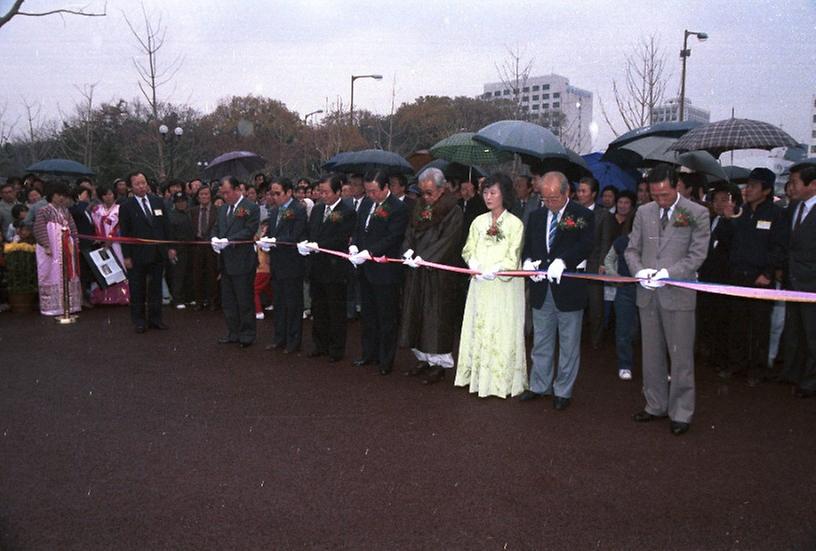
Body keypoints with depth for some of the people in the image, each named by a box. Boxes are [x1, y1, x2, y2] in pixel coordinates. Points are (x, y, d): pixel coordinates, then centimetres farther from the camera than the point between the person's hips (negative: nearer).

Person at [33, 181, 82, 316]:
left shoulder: (65, 211, 13)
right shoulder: (44, 211, -5)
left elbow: (72, 228, 16)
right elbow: (39, 230, -11)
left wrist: (75, 244, 8)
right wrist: (46, 246, -17)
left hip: (67, 248, 6)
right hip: (52, 249, -6)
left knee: (68, 275, 7)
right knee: (53, 275, -2)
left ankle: (68, 304, 14)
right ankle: (52, 306, 4)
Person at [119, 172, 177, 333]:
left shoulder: (158, 202, 7)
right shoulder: (126, 207, -4)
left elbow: (166, 226, 10)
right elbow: (124, 233, -5)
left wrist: (170, 247, 5)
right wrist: (126, 256, -9)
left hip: (158, 253, 3)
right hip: (138, 255, -3)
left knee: (156, 287, 11)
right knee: (137, 289, 7)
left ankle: (155, 318, 21)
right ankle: (139, 320, 18)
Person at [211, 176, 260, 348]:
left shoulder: (251, 208, -9)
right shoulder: (223, 208, 15)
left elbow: (249, 232, -17)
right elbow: (216, 227, 17)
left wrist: (227, 240, -22)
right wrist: (215, 239, -5)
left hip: (242, 262, -8)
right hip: (226, 261, 8)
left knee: (244, 301, 0)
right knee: (227, 300, 14)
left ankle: (247, 335, 11)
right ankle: (233, 333, 26)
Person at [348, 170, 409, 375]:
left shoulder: (398, 209, -15)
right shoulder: (367, 203, 9)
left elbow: (392, 239, -19)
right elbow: (358, 229, 15)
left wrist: (368, 252, -24)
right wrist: (354, 246, -5)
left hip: (385, 271, -8)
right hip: (365, 269, 8)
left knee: (387, 317, 4)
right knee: (368, 314, 18)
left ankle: (386, 360, 15)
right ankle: (369, 353, 32)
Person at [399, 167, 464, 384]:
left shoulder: (453, 212, -9)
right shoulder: (420, 208, 12)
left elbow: (447, 241, -17)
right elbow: (410, 233, 12)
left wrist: (423, 258, -21)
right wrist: (409, 251, -9)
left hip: (439, 274, -7)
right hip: (417, 272, 7)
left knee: (437, 317, 0)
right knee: (417, 315, 11)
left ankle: (440, 364, 11)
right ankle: (424, 359, 24)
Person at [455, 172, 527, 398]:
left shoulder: (515, 224, -5)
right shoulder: (479, 221, 9)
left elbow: (512, 258, -8)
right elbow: (469, 250, 7)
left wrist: (493, 270, -22)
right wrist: (476, 267, -12)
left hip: (504, 286, -5)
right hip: (480, 285, 5)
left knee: (502, 332, 0)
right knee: (478, 329, 9)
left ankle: (502, 380, 9)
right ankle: (478, 376, 20)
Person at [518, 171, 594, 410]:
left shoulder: (583, 215, -6)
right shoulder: (536, 216, 10)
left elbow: (586, 245, -18)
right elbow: (527, 246, 14)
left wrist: (562, 261, -32)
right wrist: (528, 261, -8)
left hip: (569, 289, -4)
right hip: (541, 290, 5)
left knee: (569, 344, 7)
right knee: (541, 342, 15)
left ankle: (563, 391, 20)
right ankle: (539, 386, 29)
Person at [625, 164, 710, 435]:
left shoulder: (697, 214, -4)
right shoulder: (643, 212, 8)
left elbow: (697, 254, -8)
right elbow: (632, 249, 10)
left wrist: (668, 273, -20)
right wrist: (639, 270, -10)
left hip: (678, 294, -4)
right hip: (648, 294, 4)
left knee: (681, 356, 1)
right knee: (651, 354, 13)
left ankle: (681, 413, 14)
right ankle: (656, 405, 27)